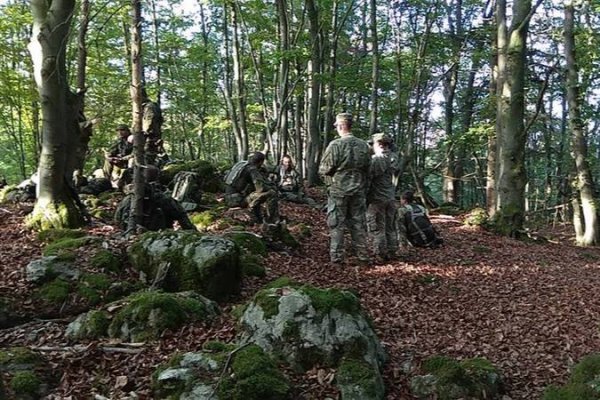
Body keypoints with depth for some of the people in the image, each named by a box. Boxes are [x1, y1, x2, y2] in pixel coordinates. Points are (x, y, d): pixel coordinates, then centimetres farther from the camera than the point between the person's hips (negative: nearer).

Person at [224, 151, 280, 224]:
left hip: (229, 198, 9)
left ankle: (257, 218, 28)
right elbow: (261, 188, -15)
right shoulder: (252, 169, -10)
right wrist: (273, 187, 3)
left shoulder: (241, 163, 15)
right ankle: (273, 220, -1)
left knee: (255, 193, 33)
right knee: (271, 193, -11)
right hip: (238, 199, -9)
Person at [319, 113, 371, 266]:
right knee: (358, 224, 13)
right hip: (358, 191, 5)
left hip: (338, 190, -4)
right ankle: (363, 255, 18)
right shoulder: (363, 145, 2)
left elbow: (324, 169, -10)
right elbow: (368, 169, 10)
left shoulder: (335, 145, -14)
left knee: (336, 224, 4)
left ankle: (336, 257, 7)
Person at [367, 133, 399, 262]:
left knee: (377, 228, 0)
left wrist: (363, 196, -7)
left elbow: (368, 179, -15)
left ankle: (380, 254, 3)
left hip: (377, 199, -7)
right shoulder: (392, 160, 8)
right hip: (391, 198, 7)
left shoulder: (374, 159, -15)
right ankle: (391, 253, 19)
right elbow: (395, 177, 13)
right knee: (390, 228, 13)